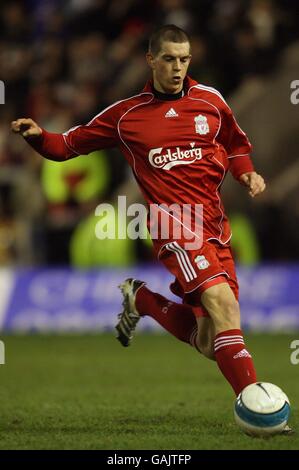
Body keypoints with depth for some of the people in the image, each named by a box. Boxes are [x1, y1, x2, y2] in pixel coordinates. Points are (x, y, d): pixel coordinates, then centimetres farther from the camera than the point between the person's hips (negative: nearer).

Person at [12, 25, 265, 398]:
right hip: (175, 227, -5)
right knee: (224, 303, -29)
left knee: (210, 346, 3)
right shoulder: (126, 114, 5)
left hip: (217, 227, 5)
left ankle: (141, 300, 28)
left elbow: (236, 144, 27)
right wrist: (38, 136, -9)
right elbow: (69, 145, 12)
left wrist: (246, 173, 6)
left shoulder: (210, 100, 11)